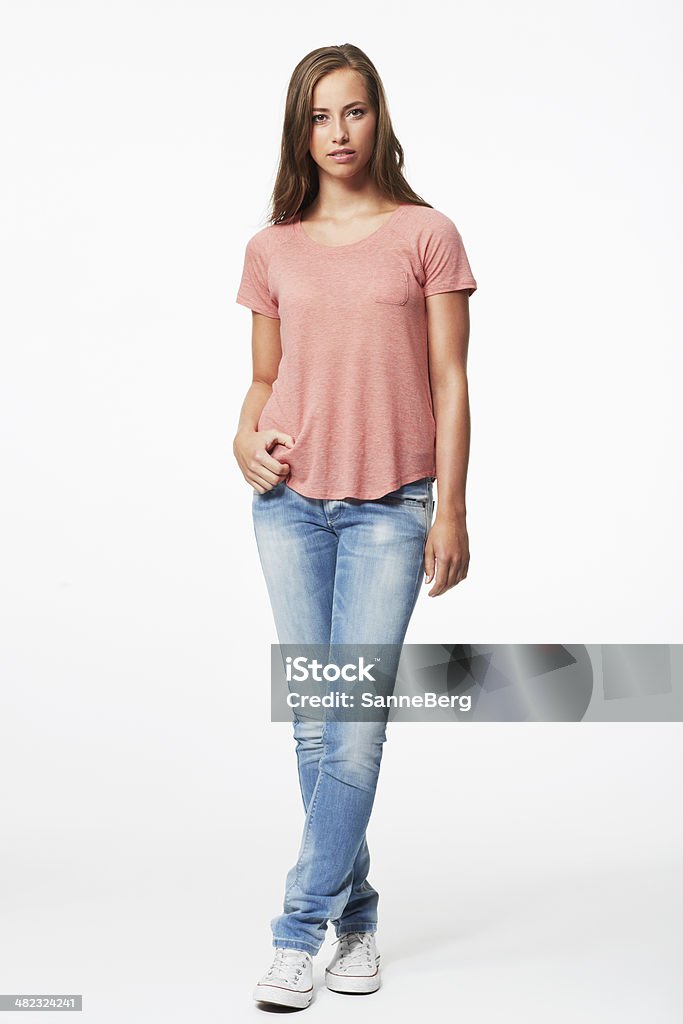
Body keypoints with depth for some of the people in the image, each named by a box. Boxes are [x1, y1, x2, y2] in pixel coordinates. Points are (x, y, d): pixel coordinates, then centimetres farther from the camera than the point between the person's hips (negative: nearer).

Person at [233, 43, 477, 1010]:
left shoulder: (428, 235, 0)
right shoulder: (272, 250, 8)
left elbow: (449, 380, -1)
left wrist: (452, 510, -5)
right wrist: (245, 437, -6)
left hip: (390, 507, -3)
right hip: (290, 503, 3)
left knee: (357, 725, -5)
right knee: (313, 723, 6)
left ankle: (300, 931, 7)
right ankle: (356, 915, 22)